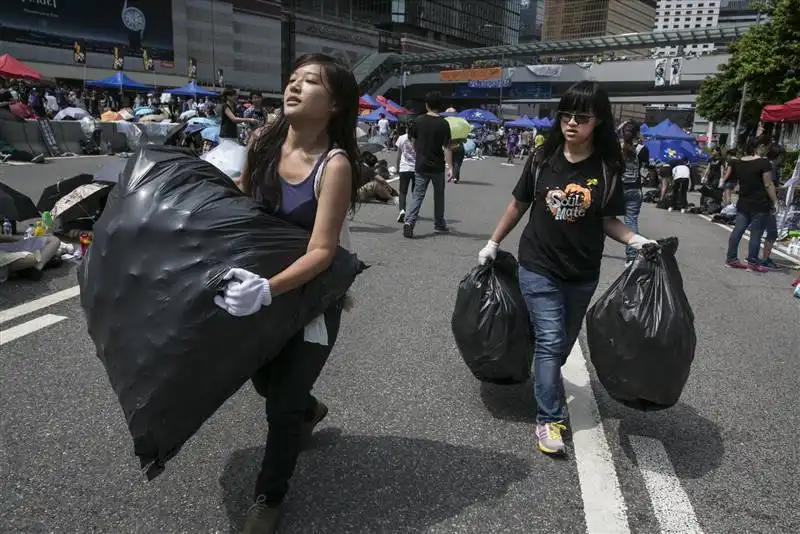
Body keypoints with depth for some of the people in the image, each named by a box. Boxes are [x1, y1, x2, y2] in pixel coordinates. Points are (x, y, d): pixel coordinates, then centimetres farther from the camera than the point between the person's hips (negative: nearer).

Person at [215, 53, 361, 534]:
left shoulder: (335, 164, -23)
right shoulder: (262, 144, -8)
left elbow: (322, 251, -28)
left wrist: (268, 288, -40)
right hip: (261, 287, 6)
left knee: (281, 406, 3)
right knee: (264, 379, 23)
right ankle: (309, 409, 58)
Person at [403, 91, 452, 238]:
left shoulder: (419, 120, 0)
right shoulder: (443, 124, -9)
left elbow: (414, 142, 8)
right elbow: (446, 147, -13)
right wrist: (450, 167, -13)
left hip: (421, 165, 2)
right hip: (438, 166, -1)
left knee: (418, 195, 3)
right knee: (439, 196, 15)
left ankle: (409, 221, -17)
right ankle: (439, 224, 27)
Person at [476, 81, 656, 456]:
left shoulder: (607, 168, -6)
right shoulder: (543, 158, -6)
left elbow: (608, 220, 1)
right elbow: (519, 205, 5)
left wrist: (636, 241, -16)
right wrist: (493, 244, 10)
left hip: (583, 275, 2)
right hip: (538, 268, -2)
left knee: (563, 344, 16)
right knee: (550, 341, -7)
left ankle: (543, 383, 44)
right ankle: (548, 420, 4)